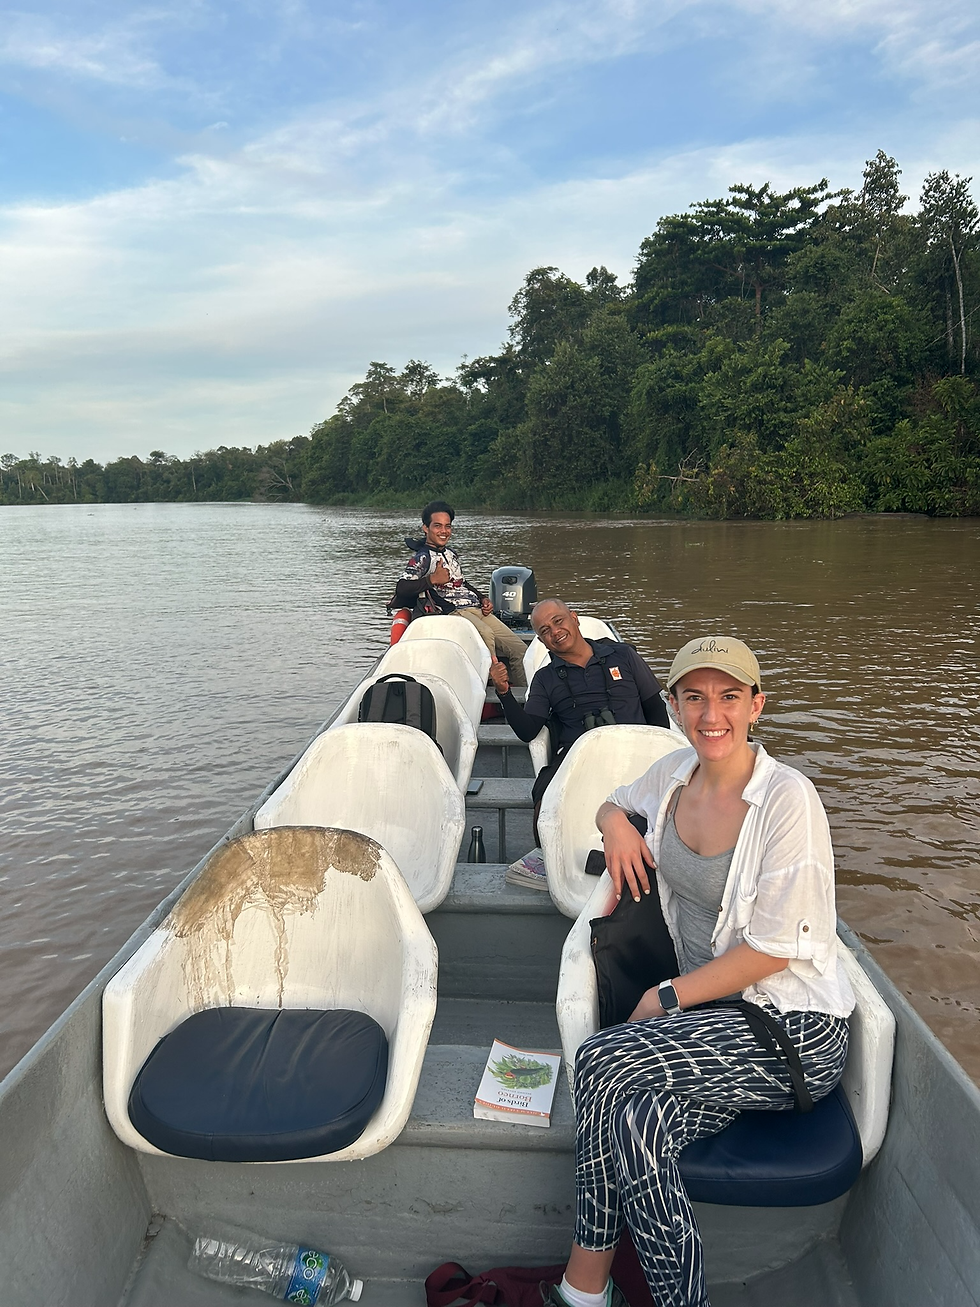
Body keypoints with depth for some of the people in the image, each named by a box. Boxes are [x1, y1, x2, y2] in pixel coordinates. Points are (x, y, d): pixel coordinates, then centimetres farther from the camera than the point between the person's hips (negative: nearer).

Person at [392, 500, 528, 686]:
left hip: (478, 608, 8)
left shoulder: (451, 553, 24)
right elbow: (401, 588, -14)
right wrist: (433, 579, -16)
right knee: (485, 634, -40)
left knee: (519, 648, -4)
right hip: (454, 611, -8)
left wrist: (483, 599, 16)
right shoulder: (422, 557, -1)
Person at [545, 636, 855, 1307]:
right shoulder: (676, 773, 3)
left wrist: (666, 997, -13)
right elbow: (614, 803, 25)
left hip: (793, 1026, -5)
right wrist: (616, 822, 1)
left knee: (603, 1062, -24)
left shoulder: (787, 799, -16)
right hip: (705, 1008, 5)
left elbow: (775, 948, -17)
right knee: (635, 1121, -26)